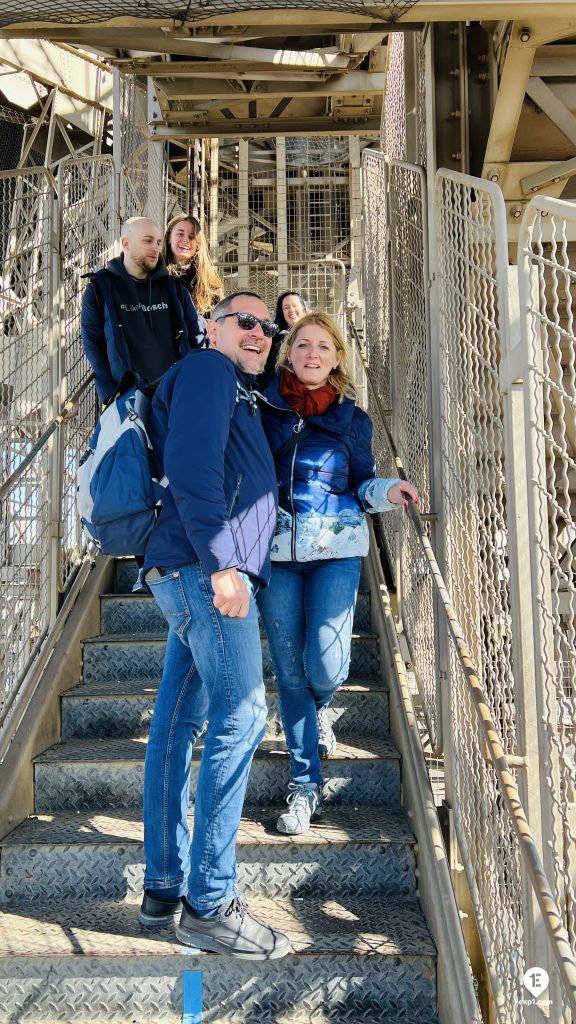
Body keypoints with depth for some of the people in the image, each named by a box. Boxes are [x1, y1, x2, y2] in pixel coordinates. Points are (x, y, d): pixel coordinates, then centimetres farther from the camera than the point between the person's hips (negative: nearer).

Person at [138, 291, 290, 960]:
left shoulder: (237, 395, 29)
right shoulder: (208, 369, -1)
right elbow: (191, 464, -16)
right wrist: (219, 561, -22)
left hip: (188, 576, 10)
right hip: (206, 569, -10)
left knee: (178, 723, 9)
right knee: (239, 717, -11)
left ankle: (164, 889, 18)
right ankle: (210, 904, -5)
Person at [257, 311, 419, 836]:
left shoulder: (353, 419, 7)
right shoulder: (261, 406, 3)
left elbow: (361, 486, 14)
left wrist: (386, 492, -7)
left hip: (335, 554, 0)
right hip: (275, 555, 0)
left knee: (325, 666, -11)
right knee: (290, 671, 3)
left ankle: (320, 709, 29)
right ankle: (305, 785, 16)